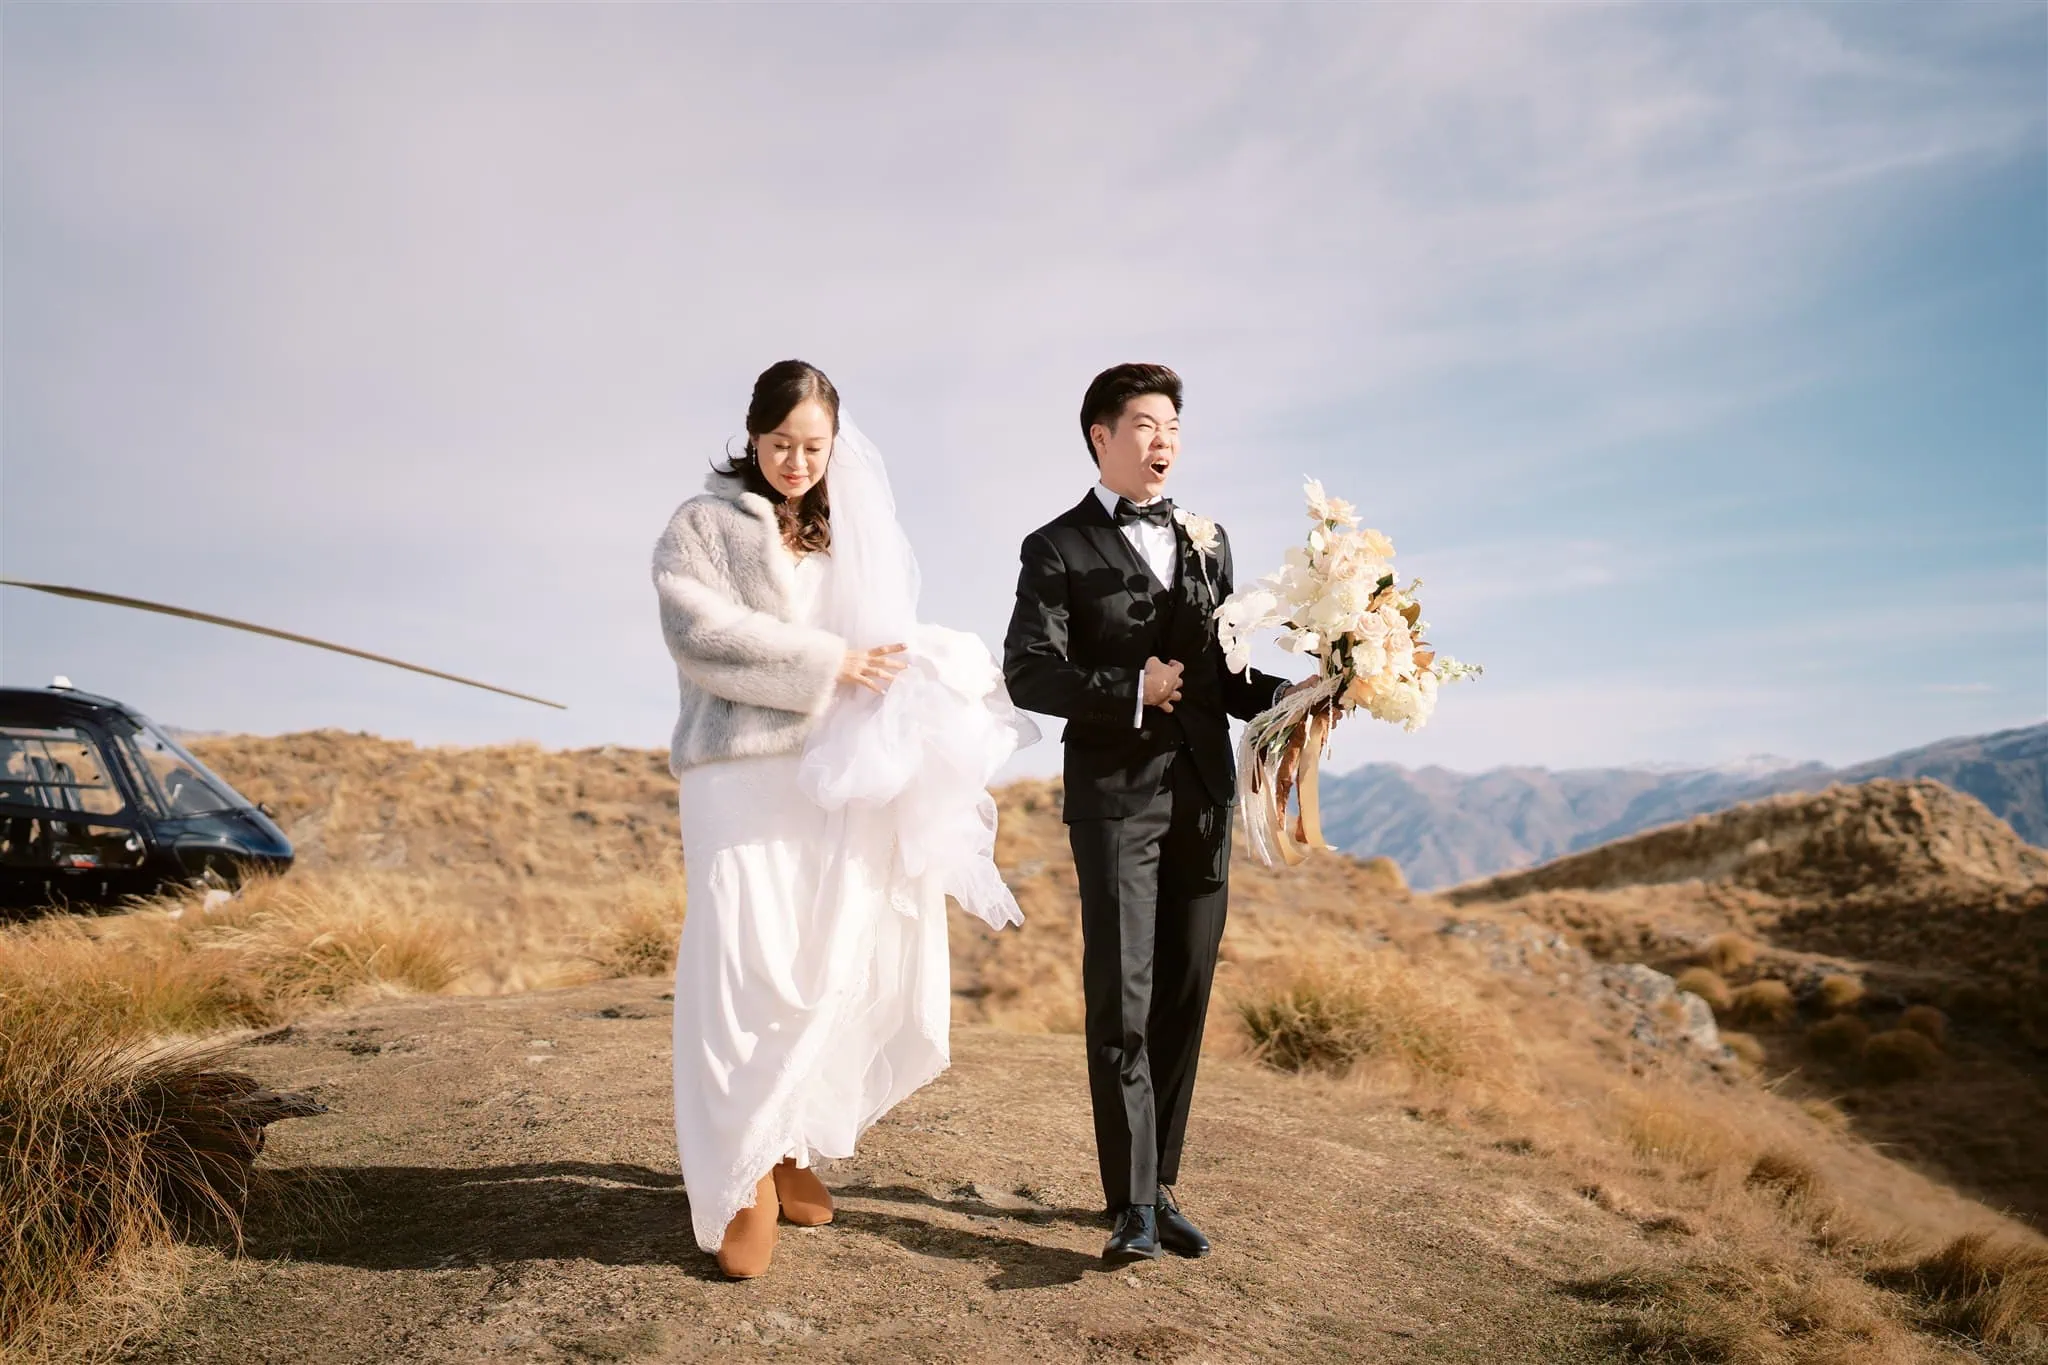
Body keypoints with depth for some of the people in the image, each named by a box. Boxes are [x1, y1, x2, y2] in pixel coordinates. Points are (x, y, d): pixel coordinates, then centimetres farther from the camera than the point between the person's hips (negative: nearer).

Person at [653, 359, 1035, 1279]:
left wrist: (925, 675, -1)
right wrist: (825, 663, -12)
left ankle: (791, 1142, 20)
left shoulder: (854, 534, 20)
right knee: (745, 969, -9)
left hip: (843, 779, 4)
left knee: (836, 967, 2)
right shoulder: (703, 525, 7)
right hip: (745, 776, -4)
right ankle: (741, 1178, 3)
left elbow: (890, 647, 22)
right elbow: (699, 631, -9)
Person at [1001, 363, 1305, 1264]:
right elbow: (1028, 674, -8)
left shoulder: (1208, 540, 17)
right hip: (1115, 794, -5)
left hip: (1203, 793, 5)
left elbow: (1224, 672, 17)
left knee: (1183, 997, 7)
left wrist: (1289, 695, 0)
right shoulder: (1058, 549, 2)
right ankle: (1133, 1205, -2)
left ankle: (1160, 1186, 18)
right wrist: (1131, 690, -15)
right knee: (1120, 1000, -8)